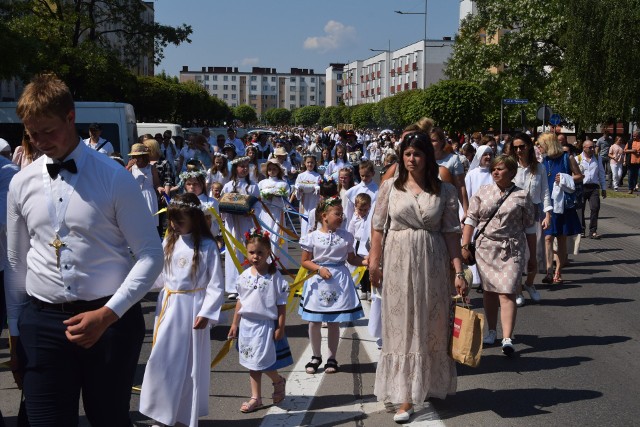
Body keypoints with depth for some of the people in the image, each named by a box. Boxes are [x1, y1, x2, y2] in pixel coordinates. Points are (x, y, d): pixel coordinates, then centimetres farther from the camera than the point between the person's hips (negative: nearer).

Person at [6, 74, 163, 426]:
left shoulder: (114, 177, -6)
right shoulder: (21, 184, 5)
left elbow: (150, 254, -7)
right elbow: (16, 263, 11)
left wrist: (108, 314, -15)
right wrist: (15, 334, 12)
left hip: (110, 318, -2)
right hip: (42, 321, 2)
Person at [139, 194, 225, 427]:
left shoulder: (207, 246, -10)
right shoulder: (169, 242, 5)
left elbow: (216, 286, -10)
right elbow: (159, 277, 8)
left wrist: (206, 313, -16)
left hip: (192, 308, -4)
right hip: (168, 307, 5)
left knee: (191, 363, 6)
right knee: (162, 360, 6)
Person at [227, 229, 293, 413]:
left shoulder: (274, 277, -12)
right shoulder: (244, 276, 1)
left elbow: (281, 305, -9)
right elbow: (240, 301, 9)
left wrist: (280, 328, -10)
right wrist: (234, 324, 11)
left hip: (266, 325, -5)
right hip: (247, 324, 5)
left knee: (263, 363, -4)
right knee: (252, 363, 12)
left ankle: (279, 381, 27)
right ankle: (256, 398, 22)